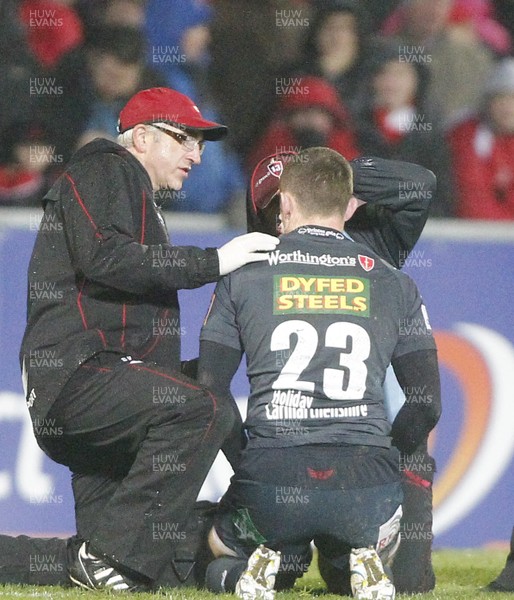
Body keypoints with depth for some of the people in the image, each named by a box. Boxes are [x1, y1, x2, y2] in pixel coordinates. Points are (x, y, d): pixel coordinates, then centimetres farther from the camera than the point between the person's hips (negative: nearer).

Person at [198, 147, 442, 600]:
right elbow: (427, 405, 12)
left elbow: (210, 392, 7)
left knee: (218, 542, 31)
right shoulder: (393, 283, 13)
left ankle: (267, 563, -4)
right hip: (368, 480, 1)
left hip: (270, 477, -1)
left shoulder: (244, 276, 10)